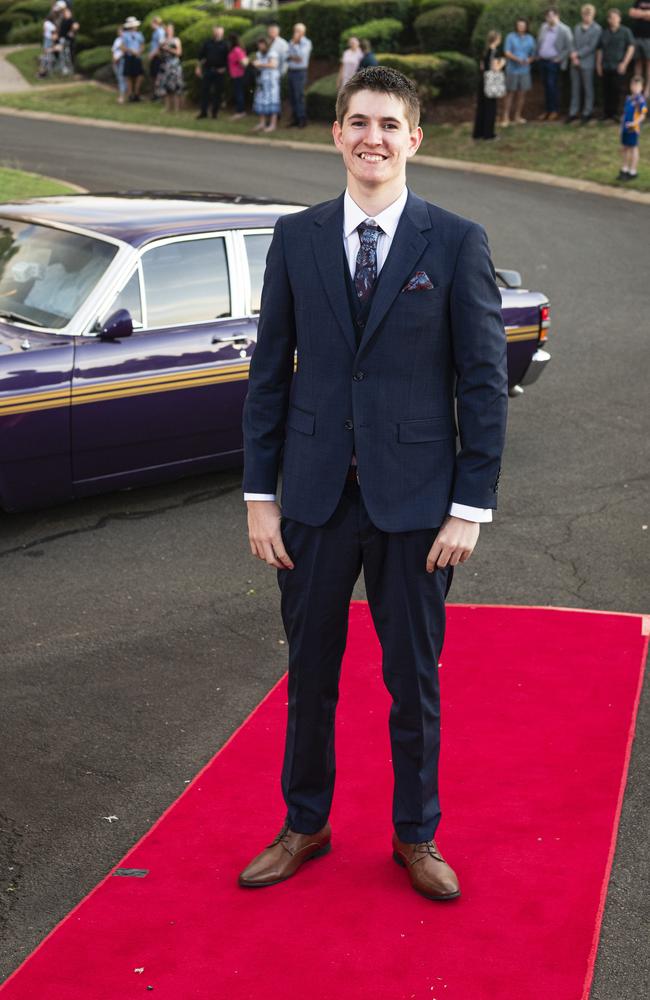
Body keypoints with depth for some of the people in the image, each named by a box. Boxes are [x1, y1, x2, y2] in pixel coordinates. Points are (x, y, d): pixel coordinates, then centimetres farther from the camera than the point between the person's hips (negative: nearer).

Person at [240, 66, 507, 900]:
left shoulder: (456, 243, -4)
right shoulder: (296, 238, 3)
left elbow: (483, 382, -4)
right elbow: (270, 371, 5)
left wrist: (470, 508, -8)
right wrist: (259, 496, 1)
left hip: (415, 503, -2)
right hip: (316, 497, 2)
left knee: (415, 681, 11)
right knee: (309, 674, 14)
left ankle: (416, 836, 31)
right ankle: (304, 826, 33)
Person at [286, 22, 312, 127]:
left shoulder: (306, 43, -4)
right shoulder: (292, 42, 14)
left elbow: (301, 55, -18)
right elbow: (287, 56, 11)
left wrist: (295, 43, -15)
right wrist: (292, 58, -9)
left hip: (300, 72, -6)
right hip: (291, 71, 6)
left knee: (299, 97, -9)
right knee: (292, 97, 6)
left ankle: (302, 119, -4)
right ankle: (295, 119, 12)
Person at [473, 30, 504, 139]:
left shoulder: (486, 51, 10)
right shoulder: (494, 52, -14)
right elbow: (495, 68, -19)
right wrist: (502, 63, 0)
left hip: (482, 80, 8)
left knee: (481, 106, 12)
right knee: (490, 107, 1)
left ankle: (478, 132, 16)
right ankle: (488, 133, 5)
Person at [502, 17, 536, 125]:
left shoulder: (530, 38, 8)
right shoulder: (510, 37, -2)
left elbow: (533, 55, 12)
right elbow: (507, 53, -8)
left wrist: (529, 60, -10)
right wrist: (517, 59, -24)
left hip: (524, 70, 3)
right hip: (512, 70, -3)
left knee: (522, 93, 6)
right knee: (510, 93, -1)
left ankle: (517, 116, 17)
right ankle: (506, 117, 3)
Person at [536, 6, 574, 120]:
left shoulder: (564, 30, -9)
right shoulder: (543, 27, 7)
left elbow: (569, 48, -8)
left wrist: (559, 59, -11)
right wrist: (538, 55, 10)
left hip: (554, 62, -5)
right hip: (543, 60, 5)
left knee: (552, 85, -6)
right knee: (546, 85, 9)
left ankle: (555, 111, 3)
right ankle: (547, 110, 17)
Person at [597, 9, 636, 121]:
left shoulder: (625, 31, 3)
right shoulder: (604, 33, 14)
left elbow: (631, 47, -2)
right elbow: (600, 50, 17)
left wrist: (624, 63, -9)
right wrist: (598, 64, 9)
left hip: (618, 67, -4)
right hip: (606, 67, 4)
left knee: (616, 90, -6)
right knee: (606, 90, 2)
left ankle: (615, 113, 0)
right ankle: (606, 113, 7)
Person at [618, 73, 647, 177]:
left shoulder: (641, 100, -14)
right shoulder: (628, 98, 9)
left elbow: (643, 115, -17)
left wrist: (634, 123, -29)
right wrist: (622, 123, 16)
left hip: (633, 129, -7)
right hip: (625, 128, 7)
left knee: (633, 149, 3)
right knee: (624, 148, 15)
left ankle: (633, 172, 13)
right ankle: (624, 169, 30)